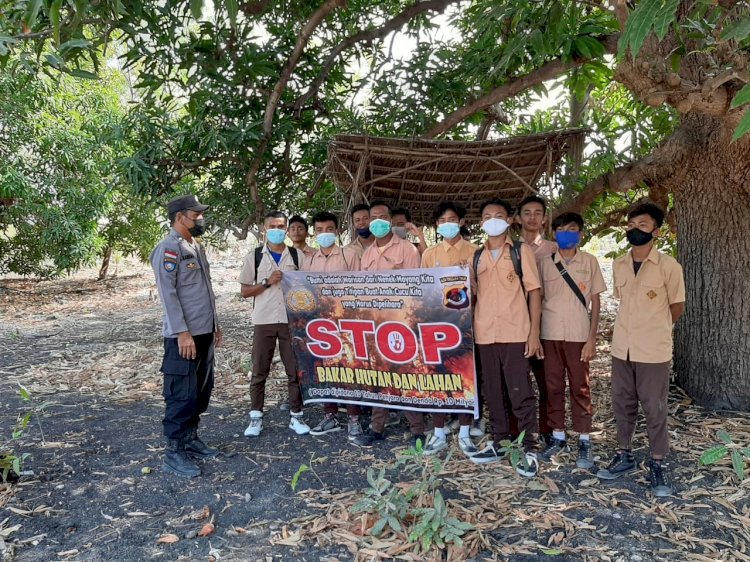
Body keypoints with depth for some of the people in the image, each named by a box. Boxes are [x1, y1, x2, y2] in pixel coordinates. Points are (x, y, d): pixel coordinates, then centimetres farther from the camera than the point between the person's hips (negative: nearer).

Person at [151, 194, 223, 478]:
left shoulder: (196, 247, 16)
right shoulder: (169, 248, -12)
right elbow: (167, 292, -18)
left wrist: (214, 324, 20)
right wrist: (182, 332, -21)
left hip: (204, 332, 9)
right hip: (184, 335, -9)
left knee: (201, 391, 15)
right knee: (182, 394, -3)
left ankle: (190, 438, 27)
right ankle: (174, 452, 6)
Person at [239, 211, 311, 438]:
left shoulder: (297, 256, 6)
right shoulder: (254, 257, 4)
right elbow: (244, 291, 4)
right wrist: (267, 282, -11)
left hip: (292, 320, 1)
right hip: (263, 321, 0)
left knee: (295, 370, 4)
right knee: (259, 371, 5)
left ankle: (296, 416, 15)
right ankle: (256, 417, 15)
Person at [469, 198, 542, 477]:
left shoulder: (521, 251, 1)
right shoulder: (476, 257, 13)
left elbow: (533, 291, -2)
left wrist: (534, 332, -9)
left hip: (515, 333, -4)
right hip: (485, 334, 4)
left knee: (521, 393, -2)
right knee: (493, 392, 12)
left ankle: (529, 450, 8)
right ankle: (499, 442, 24)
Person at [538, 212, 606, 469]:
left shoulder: (589, 261, 1)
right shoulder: (544, 262, 3)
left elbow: (595, 301, 2)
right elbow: (537, 298, 6)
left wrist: (592, 338, -4)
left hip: (578, 335, -1)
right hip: (550, 334, 2)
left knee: (580, 388, 5)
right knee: (553, 387, 9)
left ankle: (584, 442, 14)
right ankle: (558, 437, 21)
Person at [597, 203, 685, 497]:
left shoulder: (668, 265, -10)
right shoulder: (618, 265, 5)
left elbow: (677, 307, 0)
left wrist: (655, 330, 10)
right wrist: (635, 327, 13)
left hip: (653, 351, -5)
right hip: (622, 348, 5)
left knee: (654, 408, 5)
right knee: (622, 404, 14)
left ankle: (657, 465, 20)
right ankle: (624, 455, 29)